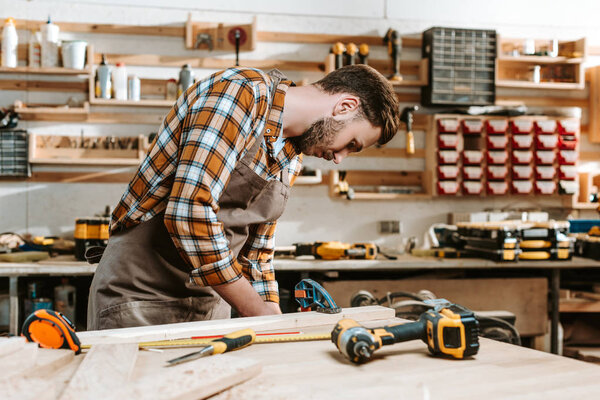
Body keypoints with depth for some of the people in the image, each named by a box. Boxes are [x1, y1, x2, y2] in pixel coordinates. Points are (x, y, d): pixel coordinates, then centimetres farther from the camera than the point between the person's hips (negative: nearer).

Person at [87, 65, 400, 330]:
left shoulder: (292, 157, 11)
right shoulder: (241, 91, -17)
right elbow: (190, 212, -26)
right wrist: (259, 313, -20)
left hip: (211, 304, 8)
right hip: (141, 295, -7)